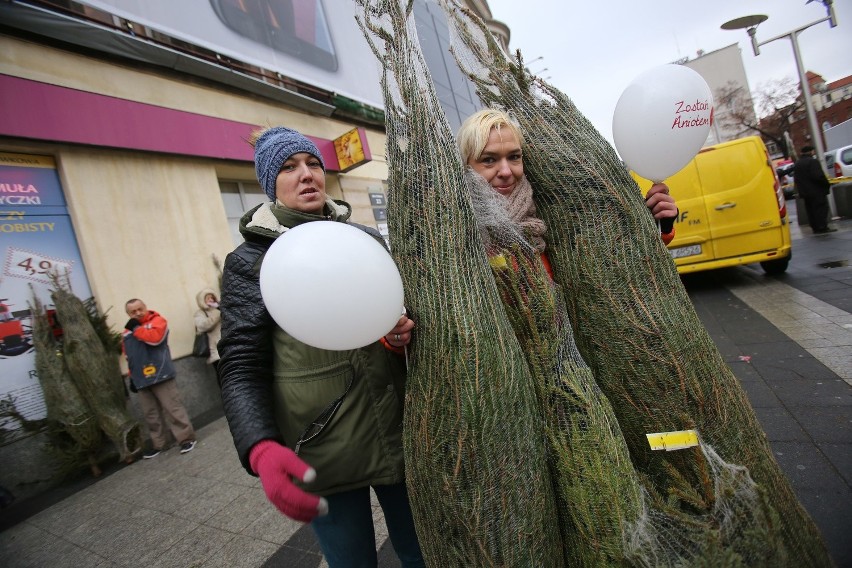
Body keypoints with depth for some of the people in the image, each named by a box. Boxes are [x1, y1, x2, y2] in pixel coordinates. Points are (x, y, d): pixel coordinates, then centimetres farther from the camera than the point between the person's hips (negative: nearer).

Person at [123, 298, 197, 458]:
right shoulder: (127, 332, 15)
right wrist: (132, 377, 19)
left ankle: (187, 438, 2)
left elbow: (154, 338, -22)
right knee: (150, 414, 11)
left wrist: (136, 328, -12)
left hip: (160, 375, -6)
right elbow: (130, 357, 22)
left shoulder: (157, 320, -2)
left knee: (173, 408, -5)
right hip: (141, 380, 6)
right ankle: (158, 444, 22)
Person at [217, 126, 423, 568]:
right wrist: (261, 449, -22)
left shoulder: (368, 240, 6)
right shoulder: (250, 261, -3)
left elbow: (406, 308, 14)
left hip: (399, 434, 3)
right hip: (321, 454, -3)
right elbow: (241, 367, -6)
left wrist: (406, 331, -10)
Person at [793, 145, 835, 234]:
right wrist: (827, 185, -9)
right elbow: (819, 176, -20)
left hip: (804, 191, 7)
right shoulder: (813, 161, -13)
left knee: (810, 210, 10)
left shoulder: (797, 163, 12)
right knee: (821, 208, -2)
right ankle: (823, 227, -3)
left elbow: (795, 179, 15)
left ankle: (815, 228, 14)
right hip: (816, 191, -7)